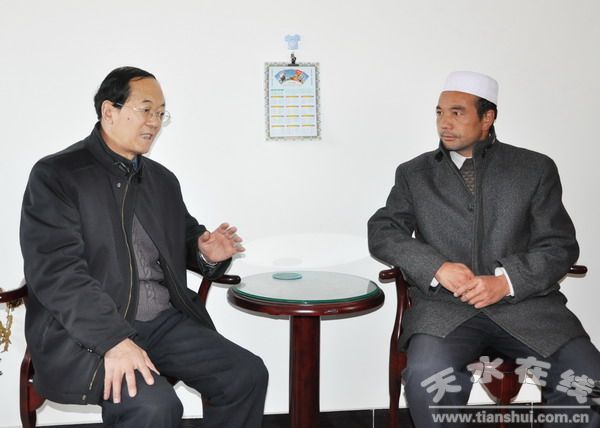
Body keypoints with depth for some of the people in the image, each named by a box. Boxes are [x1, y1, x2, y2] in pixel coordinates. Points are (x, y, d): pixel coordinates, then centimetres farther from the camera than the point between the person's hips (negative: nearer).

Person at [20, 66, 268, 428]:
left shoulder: (163, 179, 16)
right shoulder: (55, 175, -5)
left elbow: (184, 240, 27)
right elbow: (55, 269, -16)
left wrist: (205, 252, 1)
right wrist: (114, 340, -27)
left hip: (164, 323, 6)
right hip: (86, 333, -6)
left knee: (248, 374, -11)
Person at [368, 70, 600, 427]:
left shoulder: (535, 169, 11)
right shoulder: (414, 174, 14)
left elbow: (560, 246, 6)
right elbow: (383, 234, 5)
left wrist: (506, 281, -12)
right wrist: (436, 267, -12)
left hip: (524, 303, 1)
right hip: (445, 306, 0)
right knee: (426, 376, -32)